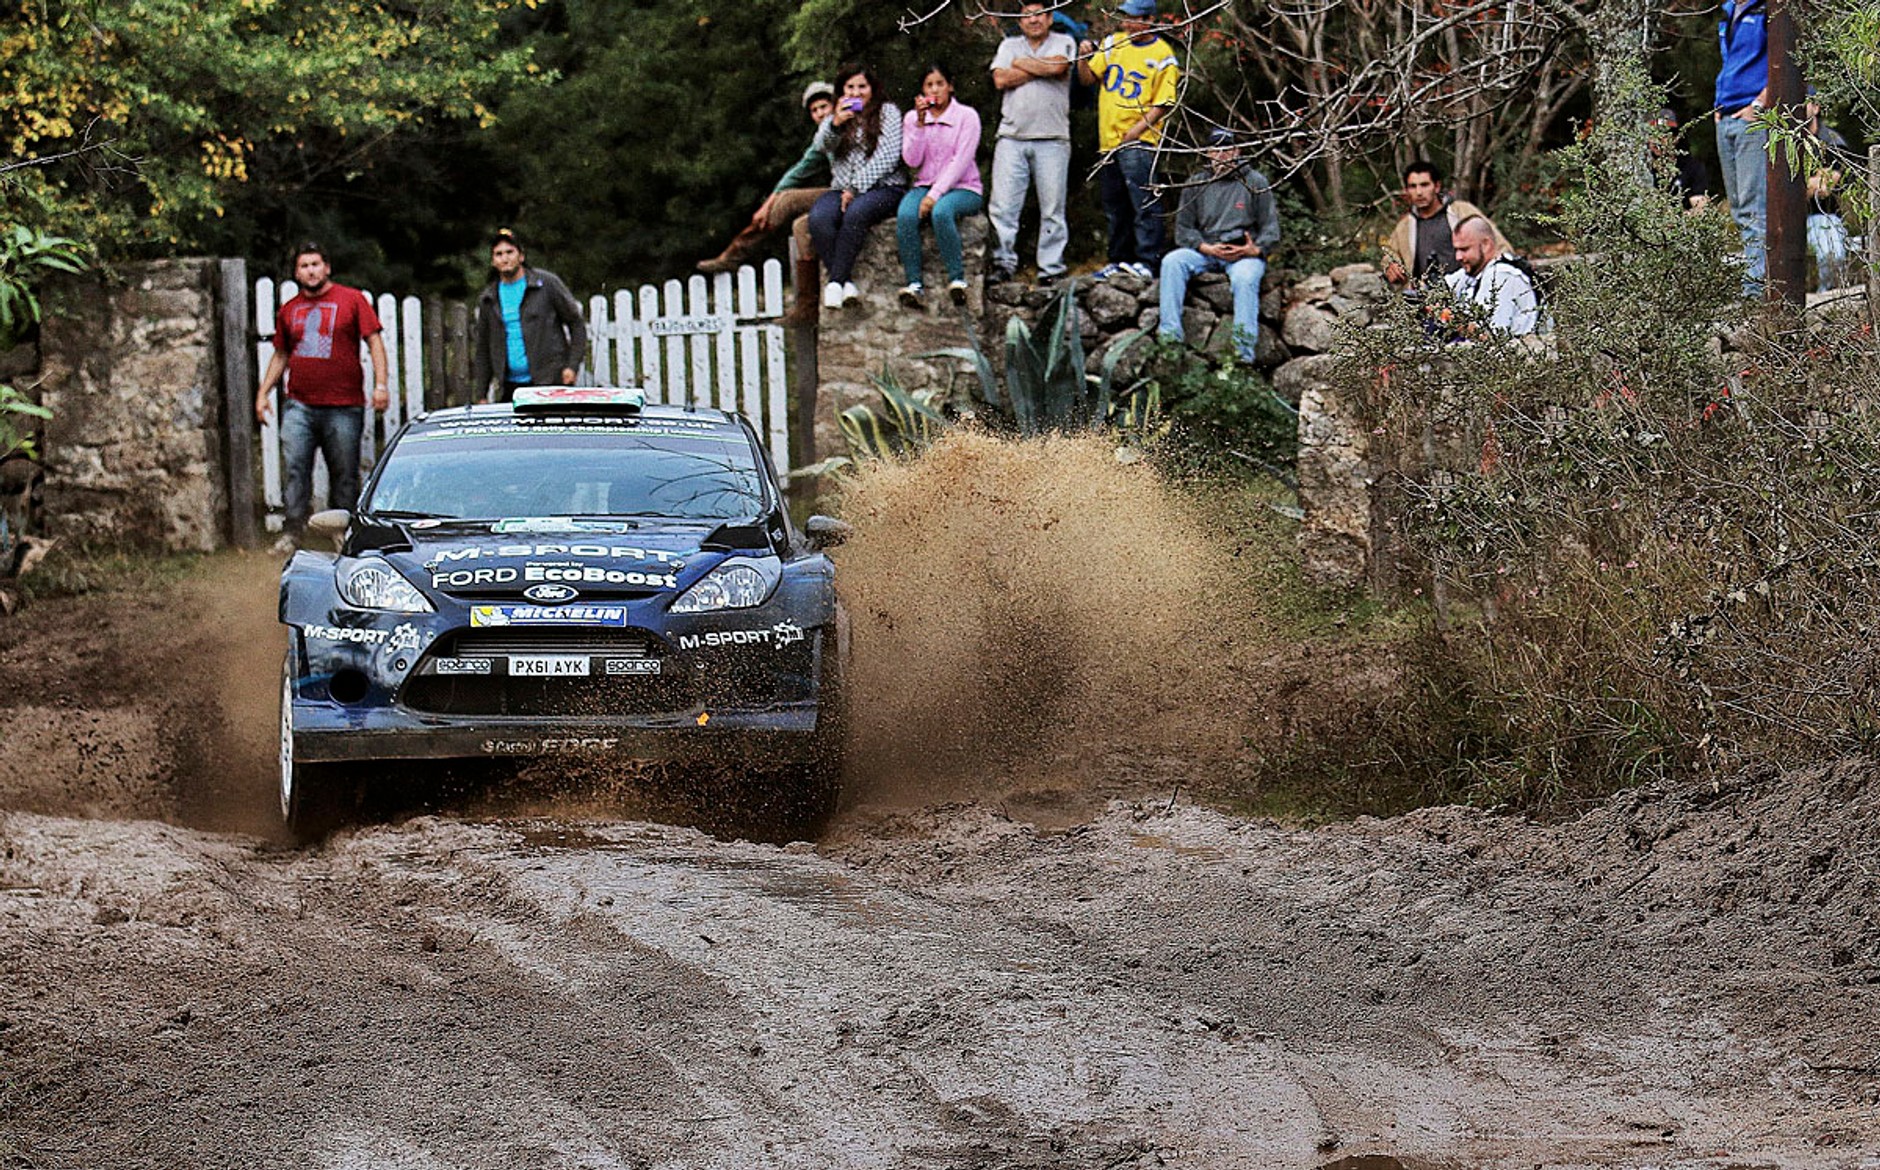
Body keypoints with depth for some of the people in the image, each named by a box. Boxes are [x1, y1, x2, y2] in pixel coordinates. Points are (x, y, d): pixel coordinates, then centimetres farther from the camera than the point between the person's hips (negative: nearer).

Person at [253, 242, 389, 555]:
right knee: (294, 468, -10)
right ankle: (293, 532, -7)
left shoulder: (352, 300, 3)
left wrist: (381, 383, -9)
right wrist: (264, 391, 15)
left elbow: (375, 342, 1)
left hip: (343, 407, -3)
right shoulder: (289, 310, 14)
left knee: (344, 473, 1)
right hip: (299, 405, 3)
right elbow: (280, 355, 23)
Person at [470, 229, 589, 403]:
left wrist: (572, 366, -6)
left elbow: (577, 323, 5)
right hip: (511, 386, 4)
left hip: (550, 382, -4)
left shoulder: (546, 283, 2)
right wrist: (481, 394, 13)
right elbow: (483, 348, 19)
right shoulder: (487, 300, 13)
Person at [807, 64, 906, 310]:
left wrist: (856, 188, -13)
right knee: (819, 217, -29)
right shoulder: (836, 117, 20)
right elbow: (823, 144, 1)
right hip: (843, 188, 4)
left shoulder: (887, 112, 6)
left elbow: (888, 156, -5)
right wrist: (836, 124, -22)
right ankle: (846, 283, -34)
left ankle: (836, 281, -36)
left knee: (856, 213, -37)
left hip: (883, 187, -4)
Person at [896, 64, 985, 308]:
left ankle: (957, 279, -29)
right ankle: (913, 283, -29)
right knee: (905, 215, -31)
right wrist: (920, 122, -11)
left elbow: (961, 161, -11)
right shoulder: (912, 118, 10)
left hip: (963, 187, -3)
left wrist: (935, 194, -21)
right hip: (925, 185, 3)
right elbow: (912, 160, -1)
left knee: (941, 211, -38)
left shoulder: (967, 116, -2)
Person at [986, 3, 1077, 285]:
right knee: (1002, 206, -4)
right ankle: (1004, 263, 2)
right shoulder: (1009, 46, 16)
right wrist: (1040, 70, -3)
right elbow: (1001, 80, -1)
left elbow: (1057, 66, -12)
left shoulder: (1063, 43, 10)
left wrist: (1021, 63, 1)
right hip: (1012, 137, 2)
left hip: (1052, 139, -2)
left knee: (1052, 209, -1)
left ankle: (1051, 268, 3)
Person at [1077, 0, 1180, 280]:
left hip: (1138, 141, -6)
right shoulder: (1112, 44, 12)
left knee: (1143, 202, -13)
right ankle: (1119, 260, 20)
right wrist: (1084, 58, -6)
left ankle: (1147, 261, -16)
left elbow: (1162, 104, -8)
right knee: (1114, 205, 12)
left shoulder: (1162, 56, -5)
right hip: (1108, 139, 6)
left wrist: (1138, 129, -17)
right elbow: (1089, 78, 13)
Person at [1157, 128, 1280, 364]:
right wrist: (1207, 248, -9)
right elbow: (1183, 229, 10)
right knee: (1172, 262, -25)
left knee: (1244, 278, -36)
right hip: (1205, 251, 3)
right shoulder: (1195, 185, 14)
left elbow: (1270, 228, 6)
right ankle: (1170, 336, -31)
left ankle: (1244, 351, -41)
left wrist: (1256, 250, -15)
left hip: (1245, 253, -3)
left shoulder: (1255, 182, 8)